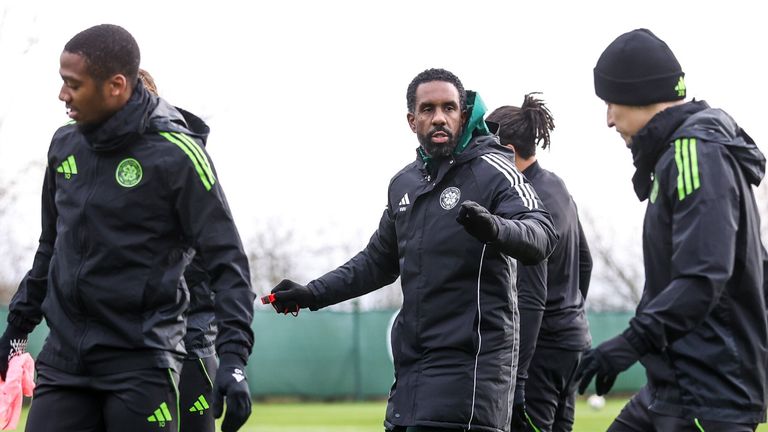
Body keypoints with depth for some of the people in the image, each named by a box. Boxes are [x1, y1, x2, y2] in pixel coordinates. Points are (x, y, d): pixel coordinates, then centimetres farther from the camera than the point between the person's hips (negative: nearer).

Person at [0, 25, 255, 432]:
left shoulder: (175, 154, -10)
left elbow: (227, 262, -9)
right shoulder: (65, 144, 8)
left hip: (141, 363, -5)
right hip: (62, 357, 6)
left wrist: (233, 358, -18)